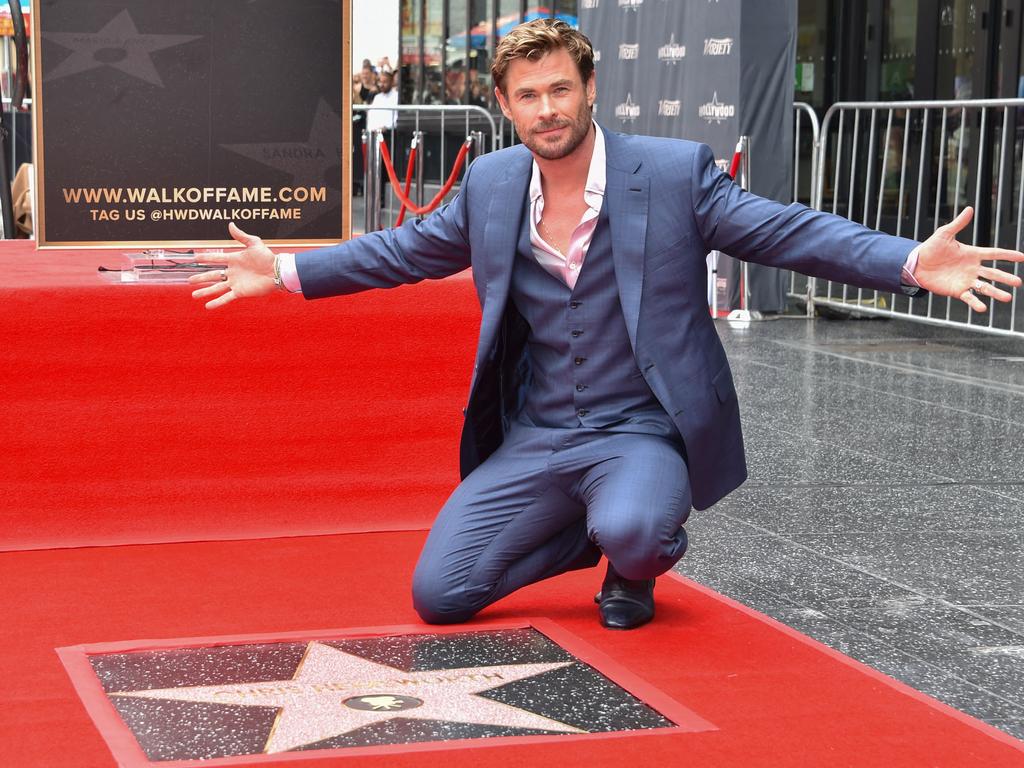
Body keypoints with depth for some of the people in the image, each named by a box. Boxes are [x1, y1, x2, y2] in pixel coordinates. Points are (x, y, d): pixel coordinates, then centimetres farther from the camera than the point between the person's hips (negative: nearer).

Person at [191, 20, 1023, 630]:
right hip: (534, 438, 5)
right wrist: (285, 271, 14)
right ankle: (595, 531, 21)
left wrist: (913, 263, -26)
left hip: (640, 431, -4)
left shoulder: (674, 172, -9)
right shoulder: (490, 184, 4)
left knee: (631, 531, -38)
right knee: (440, 594, -3)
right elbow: (407, 249, 17)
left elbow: (790, 231, -12)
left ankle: (634, 569, 5)